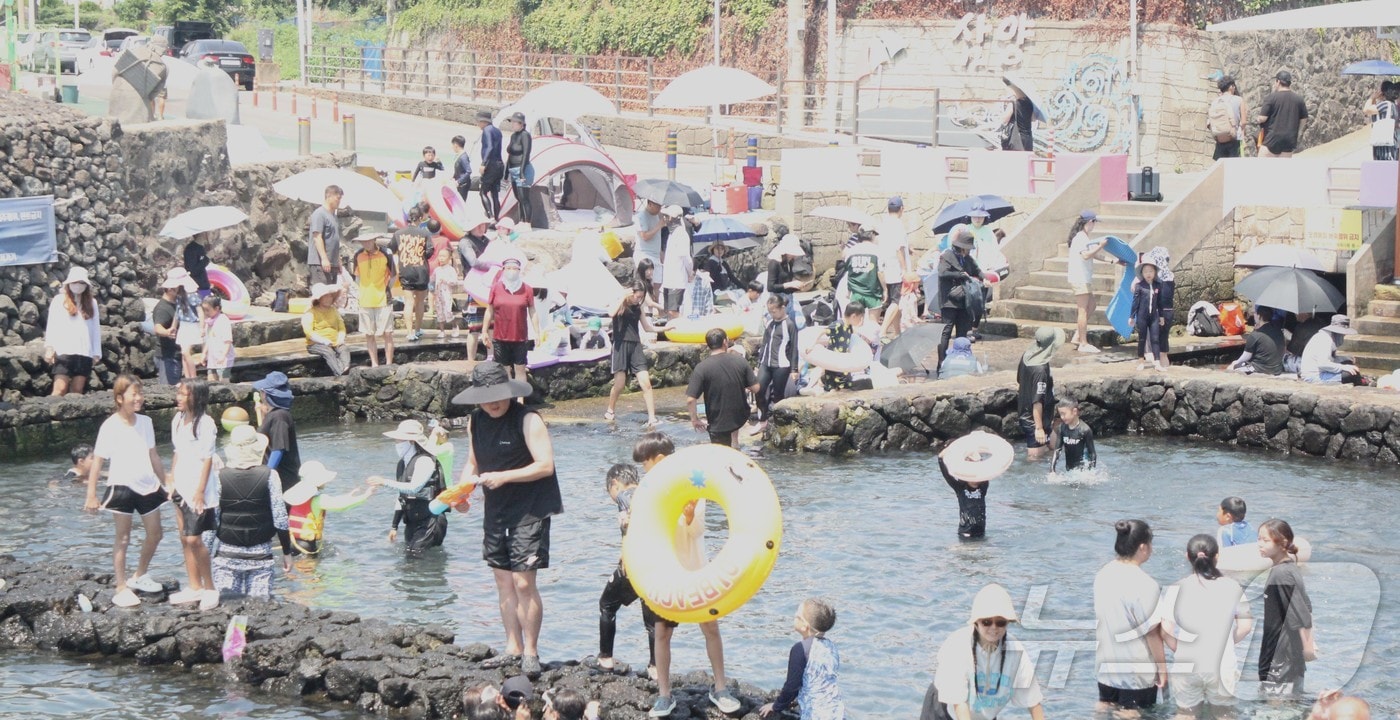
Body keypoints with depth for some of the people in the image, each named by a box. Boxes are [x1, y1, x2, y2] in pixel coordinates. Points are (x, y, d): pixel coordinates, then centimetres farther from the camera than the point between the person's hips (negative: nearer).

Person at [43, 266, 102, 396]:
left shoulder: (91, 303, 15)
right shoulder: (59, 300, 7)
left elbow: (95, 328, 14)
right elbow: (51, 324, 1)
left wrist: (96, 352, 9)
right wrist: (49, 347, -11)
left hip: (85, 353, 3)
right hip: (64, 351, -3)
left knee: (77, 391, 1)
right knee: (60, 389, -13)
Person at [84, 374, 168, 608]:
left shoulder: (145, 422, 4)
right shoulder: (110, 427, -13)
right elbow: (97, 461, -13)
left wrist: (165, 482, 18)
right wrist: (91, 495, -16)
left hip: (148, 486, 6)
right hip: (122, 486, -6)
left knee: (154, 534, 14)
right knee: (123, 538, 0)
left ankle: (139, 576, 34)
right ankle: (121, 589, 6)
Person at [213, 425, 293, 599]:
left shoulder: (220, 477, -5)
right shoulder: (269, 476, -6)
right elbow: (280, 519, -3)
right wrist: (287, 552, 8)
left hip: (228, 552, 0)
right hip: (260, 555, 0)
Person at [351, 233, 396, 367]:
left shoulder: (384, 255, -7)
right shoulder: (359, 256, 2)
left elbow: (393, 275, 4)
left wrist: (388, 290, -1)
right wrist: (362, 290, 6)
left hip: (383, 300, -3)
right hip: (365, 301, 3)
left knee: (387, 333, -2)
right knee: (369, 334, 7)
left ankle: (389, 364, 4)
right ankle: (374, 364, 16)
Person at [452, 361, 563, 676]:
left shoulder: (527, 420, -14)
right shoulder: (476, 422, 6)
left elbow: (545, 465, -18)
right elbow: (473, 462, 18)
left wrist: (503, 477, -22)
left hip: (530, 509, -7)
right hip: (495, 509, 7)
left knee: (523, 582, -9)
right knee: (503, 581, 9)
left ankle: (531, 653, 1)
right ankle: (513, 649, 17)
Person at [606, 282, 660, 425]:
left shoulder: (637, 308, 15)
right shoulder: (621, 304, -1)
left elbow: (647, 327, 20)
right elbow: (612, 313, -24)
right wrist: (623, 298, -18)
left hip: (636, 346, 5)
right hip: (621, 345, -5)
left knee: (646, 383, -8)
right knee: (619, 384, -4)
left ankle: (652, 417, -10)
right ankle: (610, 410, 22)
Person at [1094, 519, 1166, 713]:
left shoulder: (1103, 575, -1)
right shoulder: (1145, 585, -23)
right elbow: (1152, 632, -18)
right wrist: (1162, 667, -6)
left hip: (1106, 663, 7)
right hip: (1137, 672, -7)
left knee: (1104, 711, 18)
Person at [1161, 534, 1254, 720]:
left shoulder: (1179, 588, -7)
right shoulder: (1232, 587, -3)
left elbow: (1165, 629, -11)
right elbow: (1245, 626, -1)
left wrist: (1178, 648, 6)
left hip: (1186, 665, 0)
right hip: (1222, 667, 1)